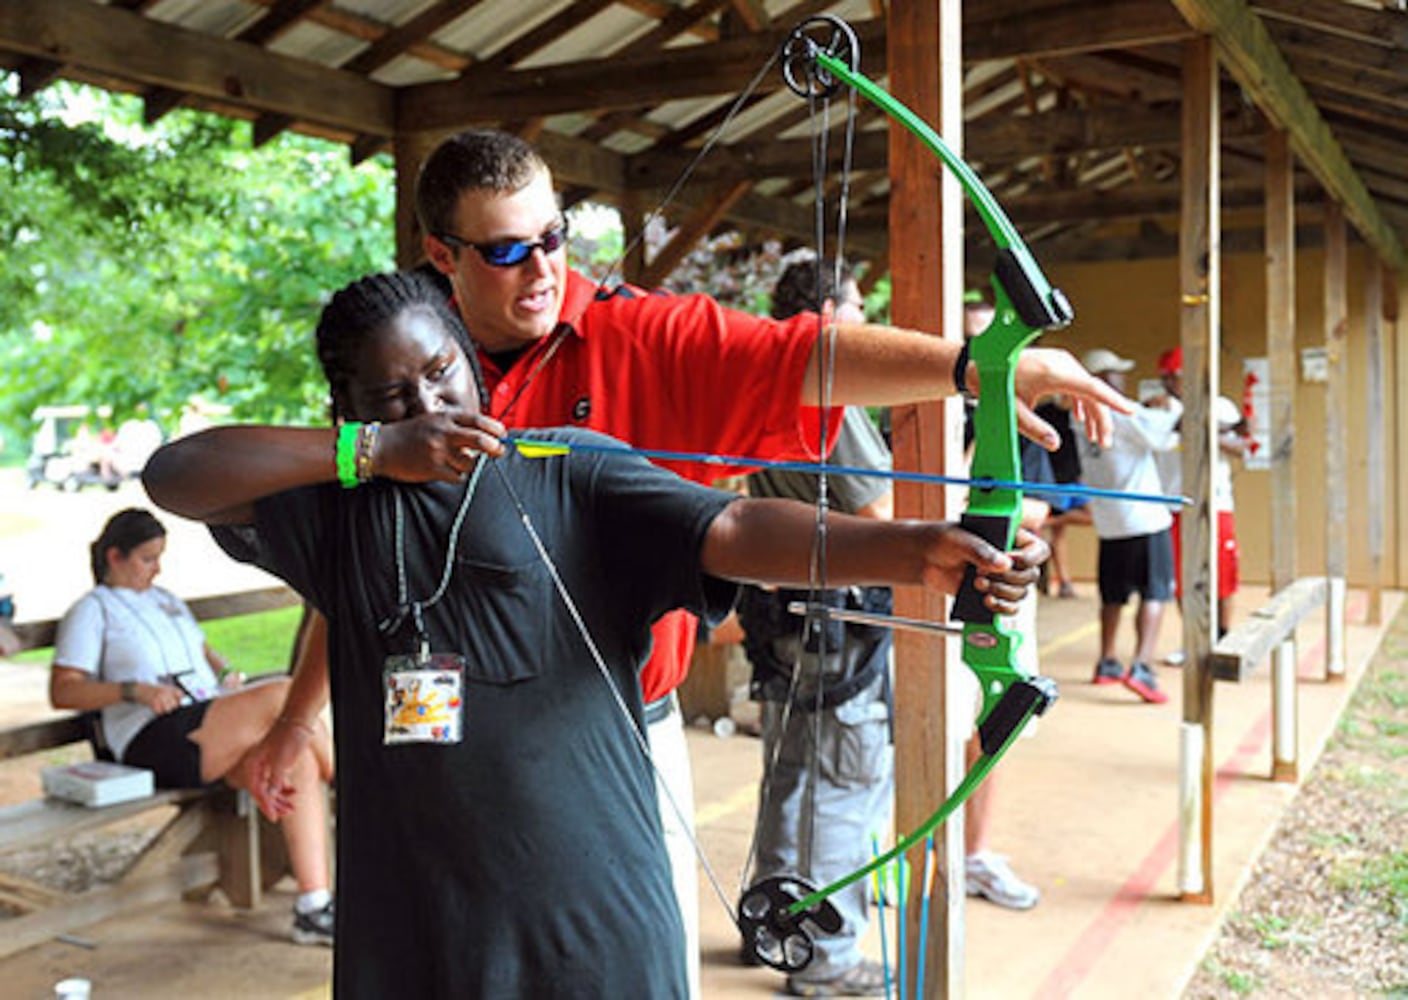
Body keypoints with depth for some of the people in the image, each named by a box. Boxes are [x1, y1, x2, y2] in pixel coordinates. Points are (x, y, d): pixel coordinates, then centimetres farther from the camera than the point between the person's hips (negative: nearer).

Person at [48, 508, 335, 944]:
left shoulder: (166, 600, 30)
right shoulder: (92, 610, 8)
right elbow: (62, 691, -2)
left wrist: (226, 674, 10)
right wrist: (135, 690, -16)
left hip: (213, 731, 7)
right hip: (153, 742, -7)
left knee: (298, 761, -25)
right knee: (283, 695, -27)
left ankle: (313, 908, -26)